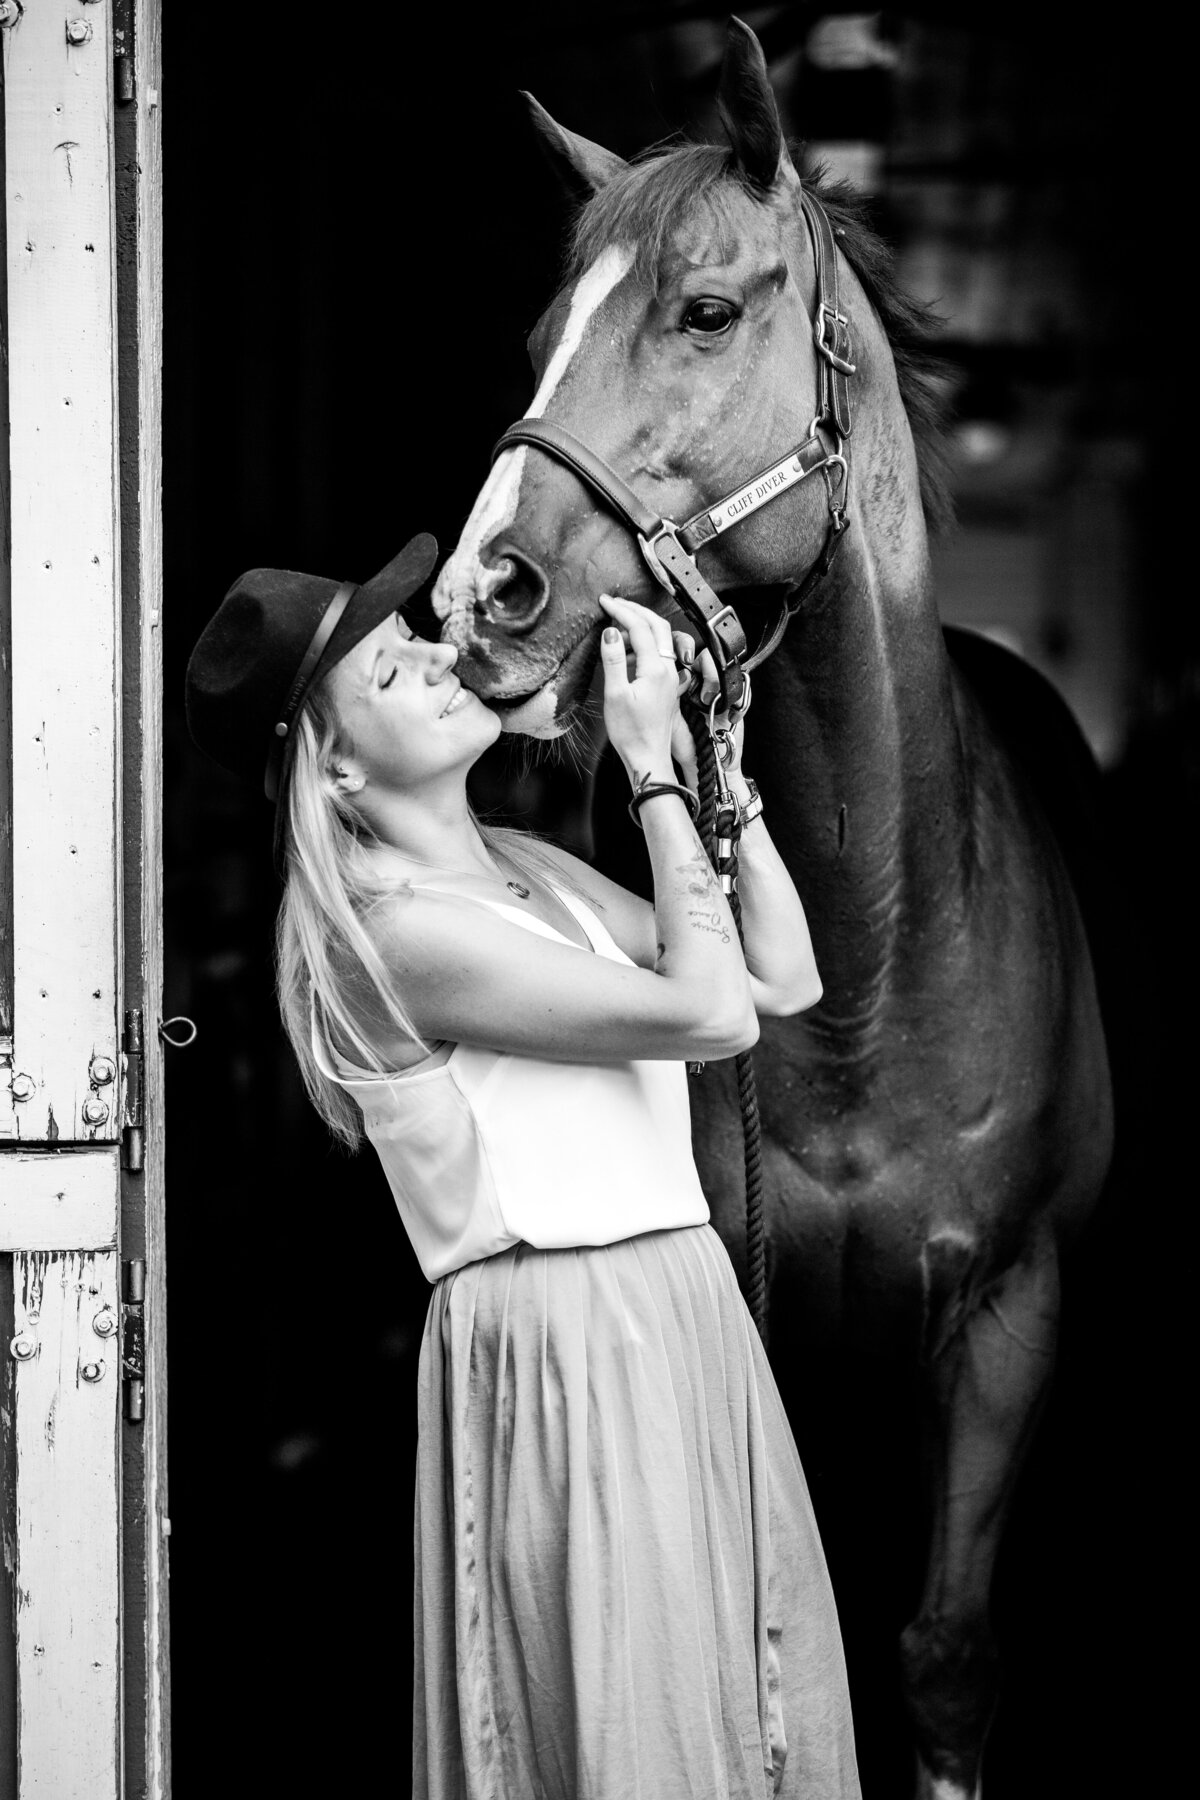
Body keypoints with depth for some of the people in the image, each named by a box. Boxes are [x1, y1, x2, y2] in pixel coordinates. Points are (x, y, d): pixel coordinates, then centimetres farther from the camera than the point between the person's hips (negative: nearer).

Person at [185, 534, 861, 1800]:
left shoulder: (526, 870, 12)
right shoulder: (401, 932, -16)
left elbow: (782, 976, 10)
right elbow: (712, 1013, -18)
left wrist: (710, 746, 6)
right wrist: (655, 768, -13)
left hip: (687, 1316, 9)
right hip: (565, 1350, -9)